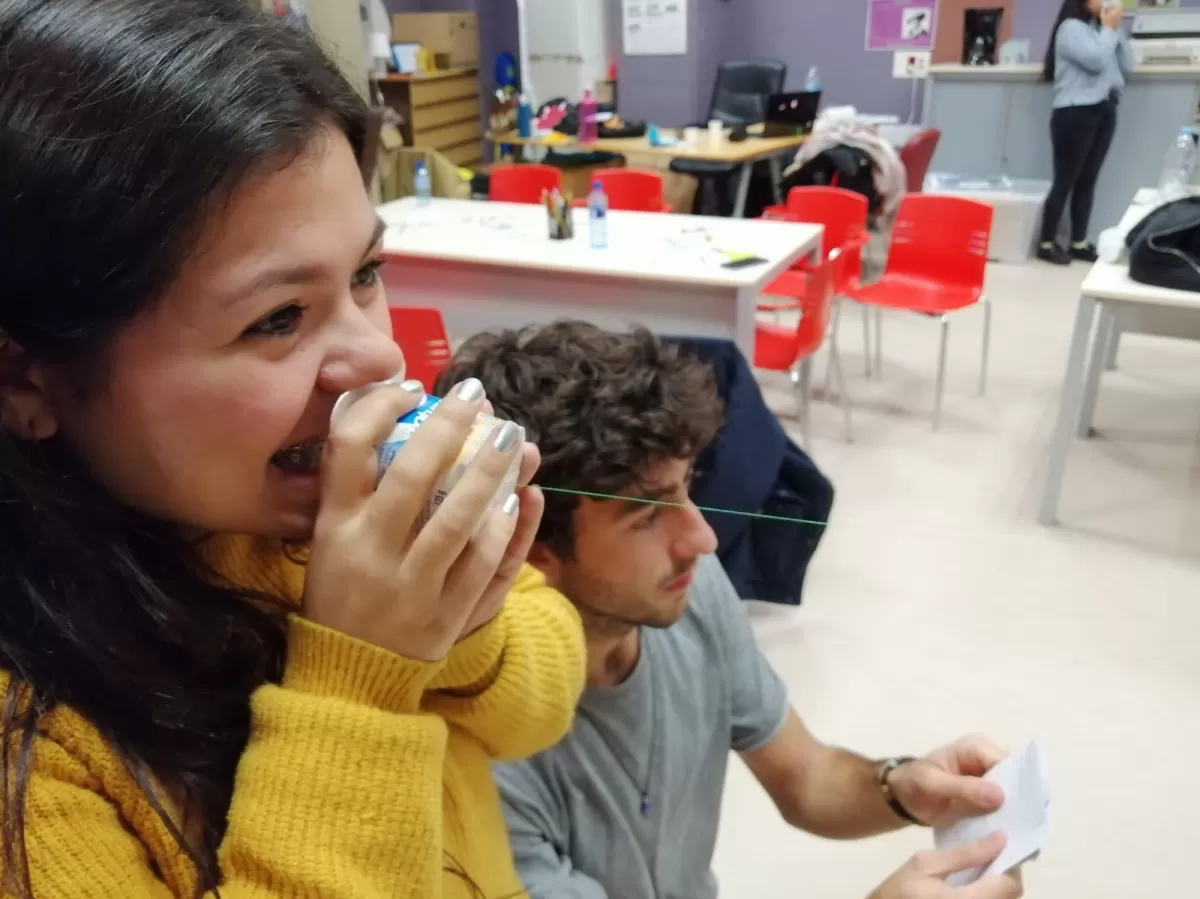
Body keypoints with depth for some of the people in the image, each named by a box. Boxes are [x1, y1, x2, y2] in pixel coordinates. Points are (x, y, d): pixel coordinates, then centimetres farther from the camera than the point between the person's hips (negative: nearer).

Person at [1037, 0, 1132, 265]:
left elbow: (1127, 67, 14)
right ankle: (1047, 243, 1)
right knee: (1065, 182, -5)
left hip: (1104, 111, 7)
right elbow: (1096, 60, -18)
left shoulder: (1099, 29, 17)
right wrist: (1109, 29, -3)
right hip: (1075, 113, -7)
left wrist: (1116, 29, 9)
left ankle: (1079, 243, 12)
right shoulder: (1071, 28, -5)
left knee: (1088, 181, 7)